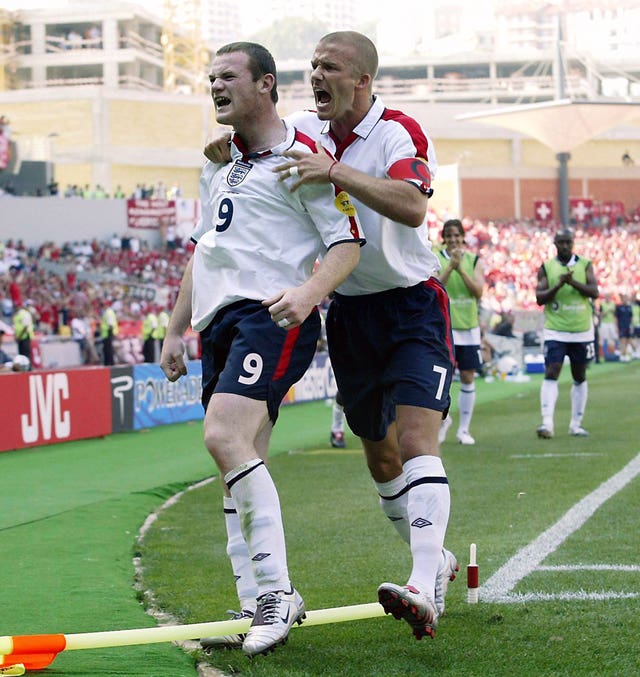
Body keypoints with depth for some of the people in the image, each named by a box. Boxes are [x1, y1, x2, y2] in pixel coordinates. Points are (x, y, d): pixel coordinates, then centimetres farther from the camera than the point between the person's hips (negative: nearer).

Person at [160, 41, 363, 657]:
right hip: (218, 322, 8)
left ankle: (275, 590, -23)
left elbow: (347, 242, -7)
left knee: (225, 437, -26)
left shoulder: (300, 156, -3)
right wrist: (175, 330, 26)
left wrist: (308, 292, -25)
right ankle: (259, 605, 8)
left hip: (271, 315, -8)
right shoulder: (217, 162, 22)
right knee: (239, 466, 5)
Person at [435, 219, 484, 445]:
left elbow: (478, 291, -6)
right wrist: (450, 266, -22)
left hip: (469, 327, 2)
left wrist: (460, 269, -15)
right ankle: (444, 418, 17)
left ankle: (464, 429, 12)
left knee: (468, 378, 3)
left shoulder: (474, 261, 5)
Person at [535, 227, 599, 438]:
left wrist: (573, 282, -22)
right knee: (551, 375, -14)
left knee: (580, 377, 10)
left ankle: (576, 424, 20)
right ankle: (547, 422, -22)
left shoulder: (585, 265, 3)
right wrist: (558, 285, -20)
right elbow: (540, 298, -6)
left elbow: (594, 292, -9)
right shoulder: (546, 268, 1)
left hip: (582, 331, 2)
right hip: (555, 331, -2)